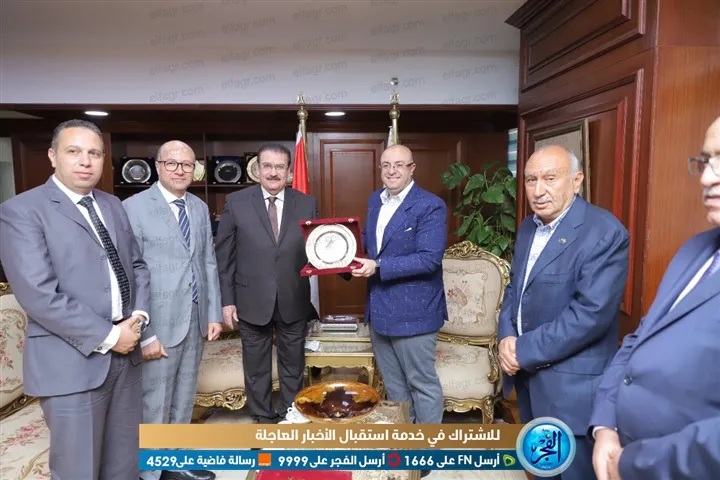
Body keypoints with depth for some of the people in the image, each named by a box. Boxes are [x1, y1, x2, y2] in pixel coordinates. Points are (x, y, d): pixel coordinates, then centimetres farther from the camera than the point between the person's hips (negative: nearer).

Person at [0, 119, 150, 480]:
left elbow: (137, 264, 14)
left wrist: (138, 316, -4)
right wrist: (108, 336, -17)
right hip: (72, 362, -6)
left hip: (124, 354, 6)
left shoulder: (113, 206, 11)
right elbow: (39, 296, -19)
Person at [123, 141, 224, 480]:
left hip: (196, 318, 6)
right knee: (154, 403, 7)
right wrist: (144, 333, -15)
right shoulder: (134, 207, -11)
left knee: (184, 397, 18)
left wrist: (213, 313, 6)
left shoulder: (200, 208, 8)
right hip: (159, 322, -5)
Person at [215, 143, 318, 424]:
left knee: (293, 366, 17)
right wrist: (227, 300, -4)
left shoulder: (307, 204, -1)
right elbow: (223, 255, -2)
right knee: (256, 368, 15)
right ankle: (263, 420, 36)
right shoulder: (236, 202, -4)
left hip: (294, 302, 1)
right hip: (252, 302, -1)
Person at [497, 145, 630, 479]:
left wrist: (524, 350, -19)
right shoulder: (528, 227, 7)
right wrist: (506, 337, -6)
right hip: (527, 374, 7)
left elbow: (591, 314, -25)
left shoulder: (604, 232, -19)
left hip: (572, 384, -7)